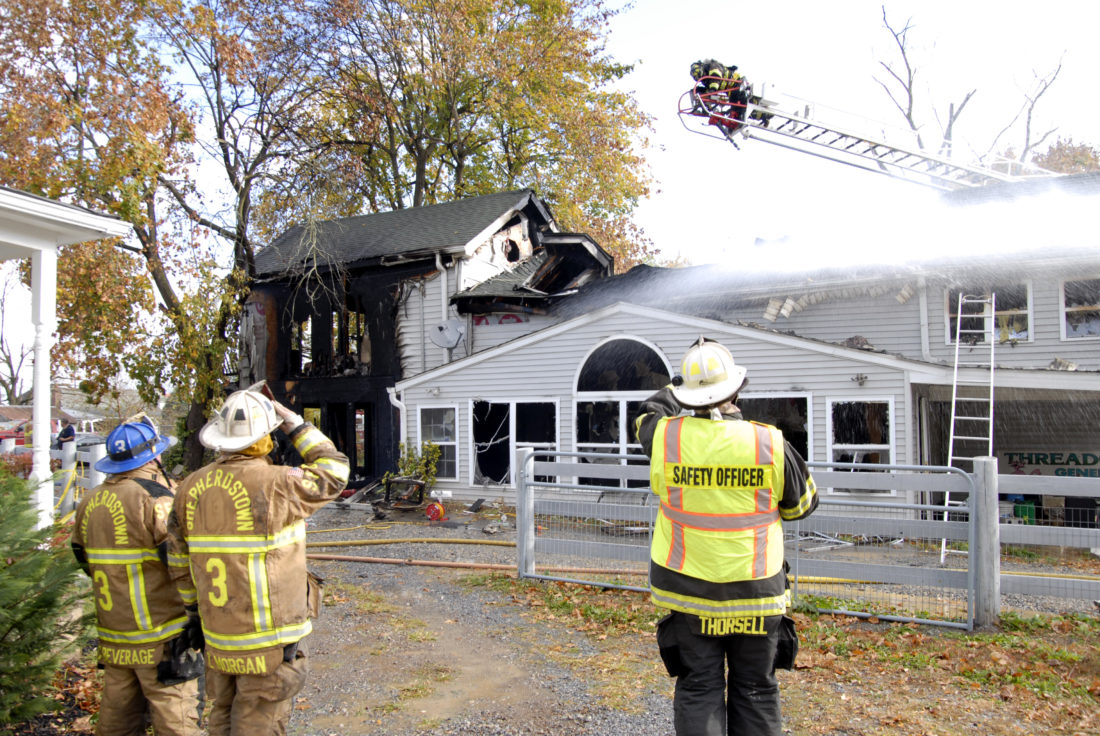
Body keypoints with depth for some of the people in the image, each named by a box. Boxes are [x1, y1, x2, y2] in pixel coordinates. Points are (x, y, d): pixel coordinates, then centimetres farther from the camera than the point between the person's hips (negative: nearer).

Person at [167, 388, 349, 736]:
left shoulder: (191, 488, 0)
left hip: (216, 640, 6)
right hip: (268, 642, -6)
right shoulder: (276, 483, -20)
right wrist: (295, 424, 2)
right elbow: (333, 472, -3)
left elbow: (180, 564, 8)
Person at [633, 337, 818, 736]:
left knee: (698, 692, 12)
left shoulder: (667, 438, -11)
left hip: (688, 594, 0)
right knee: (755, 693, 16)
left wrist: (676, 388, 30)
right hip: (756, 595, 0)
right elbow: (802, 503, 5)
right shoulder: (770, 443, -12)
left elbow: (647, 416, 15)